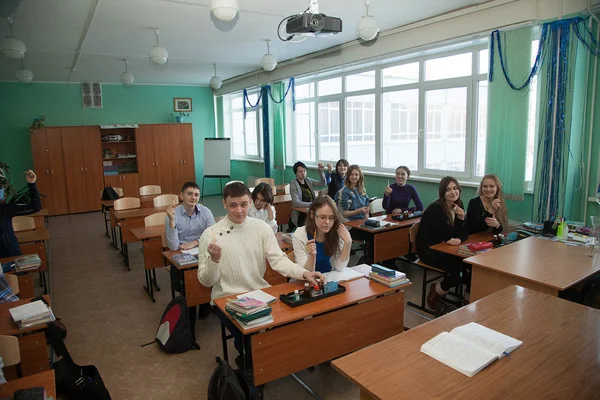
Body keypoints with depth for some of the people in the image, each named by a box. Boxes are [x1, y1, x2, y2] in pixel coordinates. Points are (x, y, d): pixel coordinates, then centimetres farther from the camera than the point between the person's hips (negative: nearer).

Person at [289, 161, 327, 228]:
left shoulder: (308, 180, 10)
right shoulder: (293, 184, -6)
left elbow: (323, 183, 7)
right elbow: (296, 203, -15)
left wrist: (321, 171, -7)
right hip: (301, 214, -6)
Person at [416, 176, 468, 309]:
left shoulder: (458, 204, 2)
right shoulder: (435, 208, -20)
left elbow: (464, 233, 0)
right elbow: (449, 235, -19)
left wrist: (459, 240, -21)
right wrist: (460, 218, -25)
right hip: (428, 250, -7)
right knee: (458, 266, -23)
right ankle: (436, 292, 4)